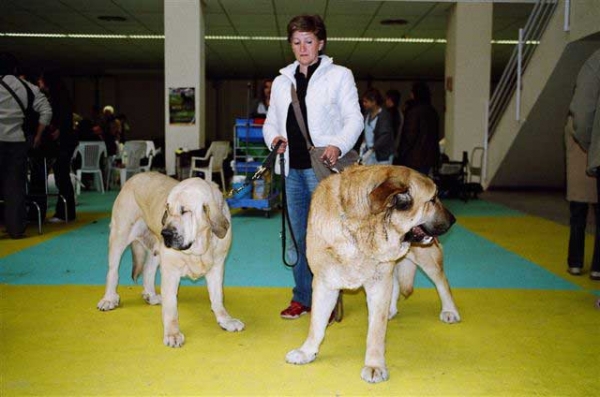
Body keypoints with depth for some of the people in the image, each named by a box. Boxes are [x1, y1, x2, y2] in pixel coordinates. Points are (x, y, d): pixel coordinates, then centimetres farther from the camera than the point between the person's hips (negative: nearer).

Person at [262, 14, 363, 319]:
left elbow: (354, 119, -2)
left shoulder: (339, 76, 3)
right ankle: (303, 297, 22)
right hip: (293, 169, 5)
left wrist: (338, 146, -20)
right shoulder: (281, 81, 17)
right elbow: (271, 122, 20)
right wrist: (273, 138, -3)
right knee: (302, 238, 11)